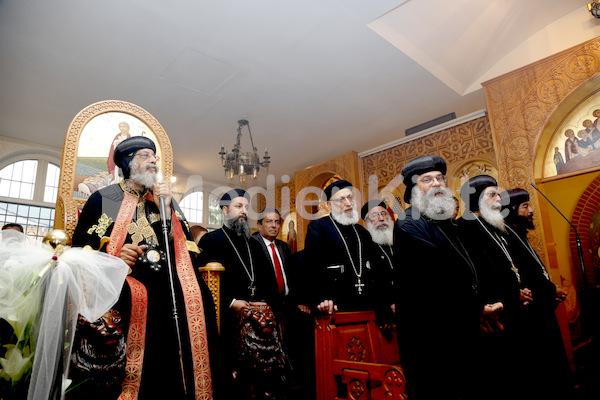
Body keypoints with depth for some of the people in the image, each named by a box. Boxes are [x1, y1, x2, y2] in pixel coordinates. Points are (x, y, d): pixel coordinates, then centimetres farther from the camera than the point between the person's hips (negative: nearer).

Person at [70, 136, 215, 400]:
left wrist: (166, 209, -2)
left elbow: (182, 248, 9)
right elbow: (80, 248, 4)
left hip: (166, 293, 3)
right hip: (124, 288, -3)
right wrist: (113, 257, -15)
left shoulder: (165, 201, 19)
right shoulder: (104, 199, 9)